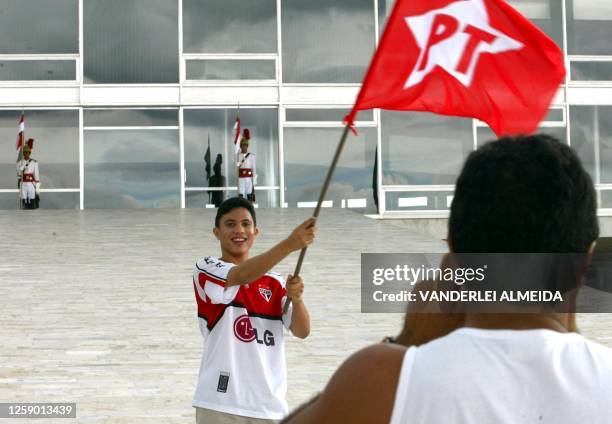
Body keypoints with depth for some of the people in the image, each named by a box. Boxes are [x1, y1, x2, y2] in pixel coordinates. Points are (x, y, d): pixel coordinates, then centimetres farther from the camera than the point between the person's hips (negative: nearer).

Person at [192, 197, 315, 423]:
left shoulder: (274, 282, 10)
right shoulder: (206, 270, -3)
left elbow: (302, 331, 1)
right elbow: (241, 276, -24)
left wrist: (296, 298, -20)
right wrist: (289, 244, -37)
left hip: (269, 404, 4)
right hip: (220, 404, -4)